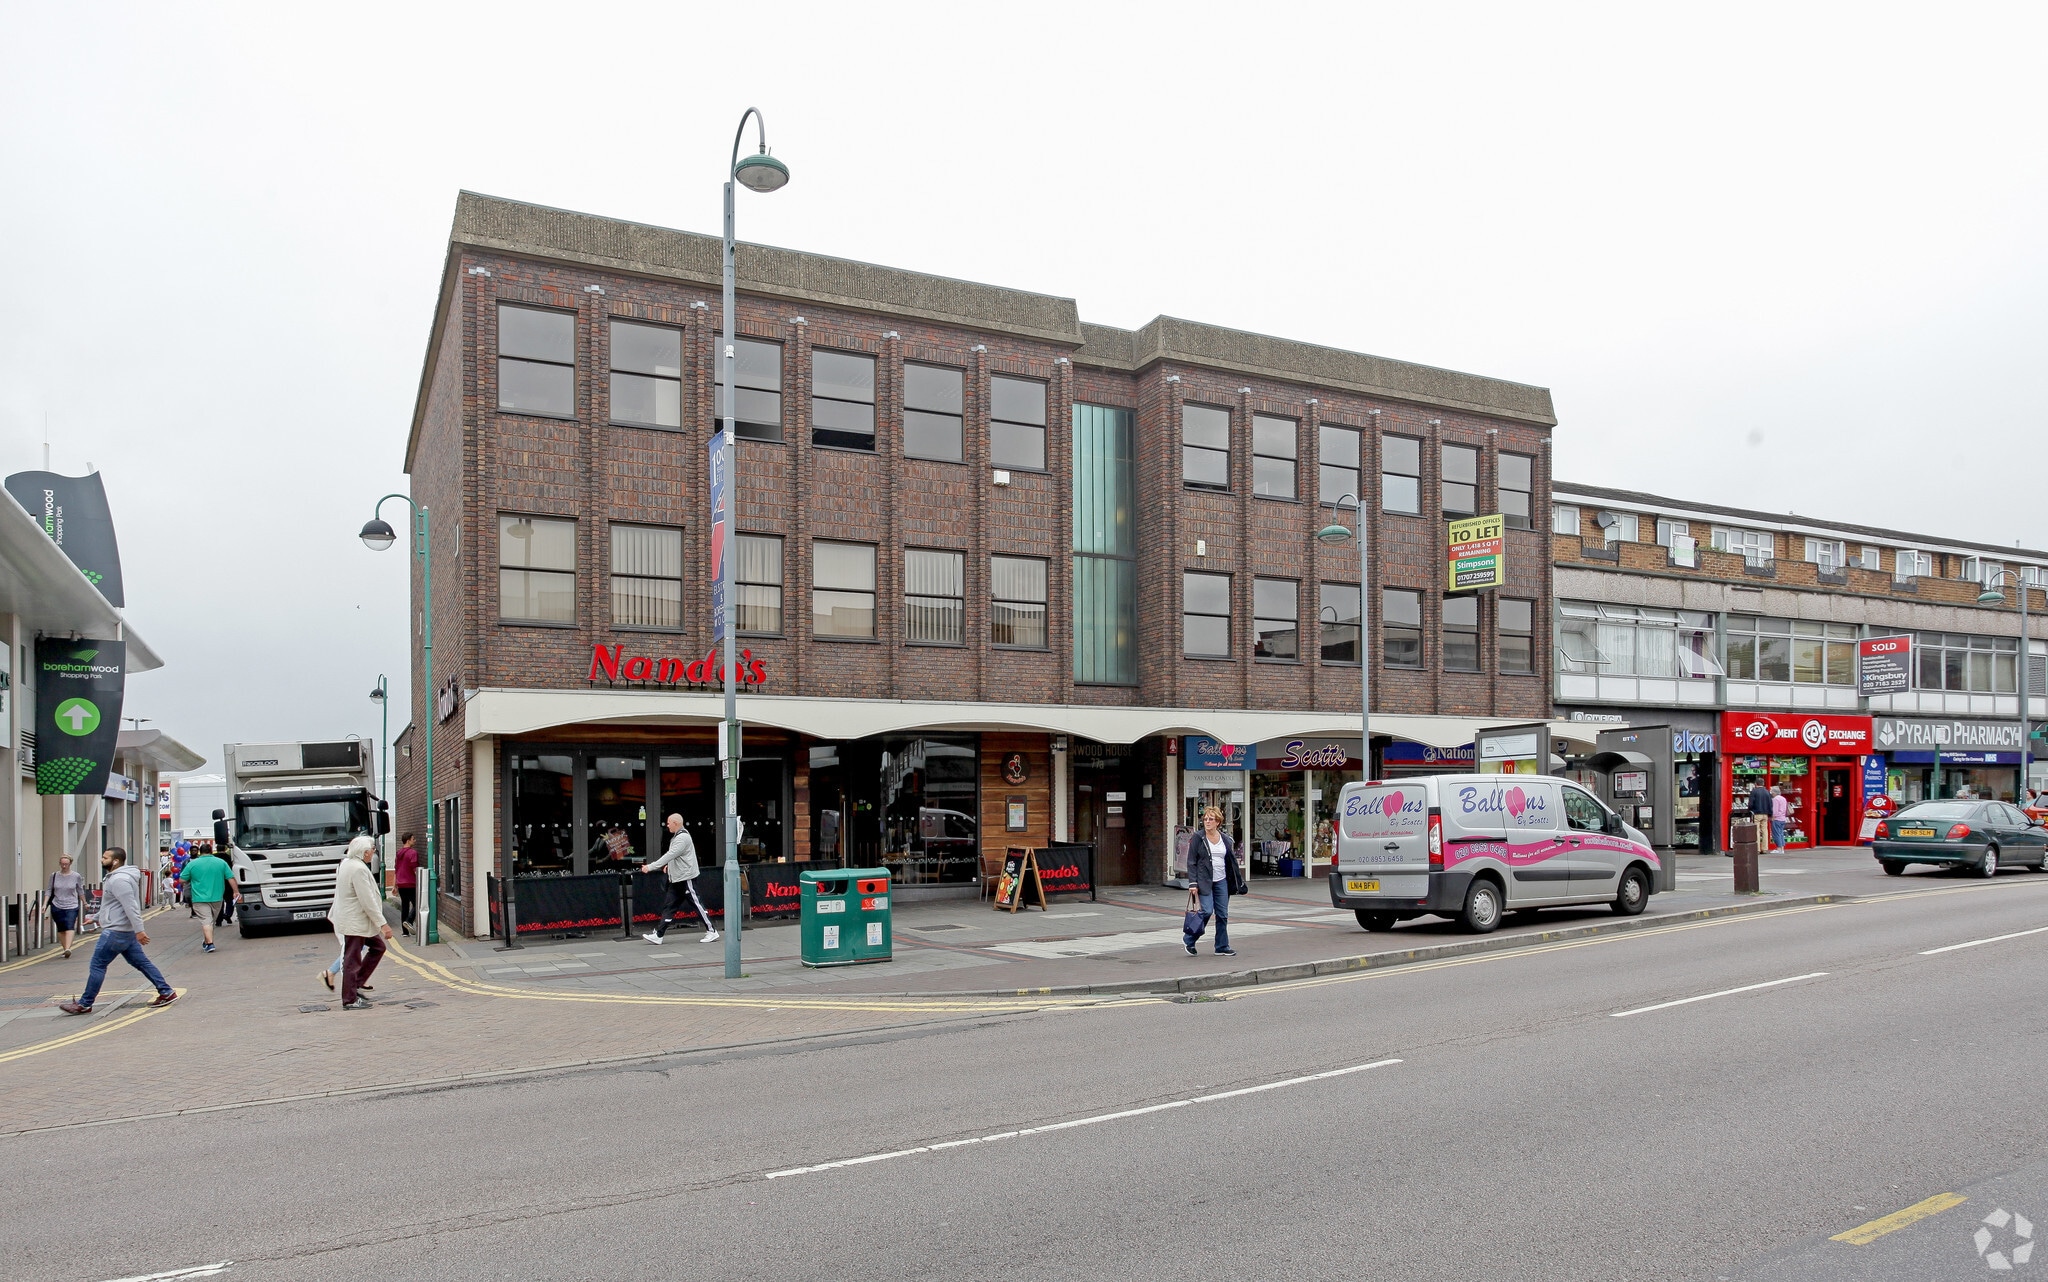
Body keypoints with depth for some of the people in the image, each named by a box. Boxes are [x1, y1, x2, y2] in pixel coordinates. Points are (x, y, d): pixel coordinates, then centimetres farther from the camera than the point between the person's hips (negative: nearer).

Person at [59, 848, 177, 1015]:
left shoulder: (119, 880, -19)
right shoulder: (115, 877, 16)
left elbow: (131, 907, -24)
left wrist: (139, 930, -27)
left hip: (116, 931, -10)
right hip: (125, 931, 10)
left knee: (97, 965, 0)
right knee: (141, 962, 9)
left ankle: (84, 1005, 9)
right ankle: (167, 992, 7)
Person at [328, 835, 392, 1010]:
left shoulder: (347, 863, 9)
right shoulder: (359, 869, -23)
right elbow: (368, 901, -24)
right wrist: (382, 924, -20)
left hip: (351, 920, 10)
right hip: (354, 922, -10)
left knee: (378, 946, 16)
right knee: (352, 959, -1)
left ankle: (356, 984, 19)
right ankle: (350, 1000, 8)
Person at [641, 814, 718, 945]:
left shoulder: (683, 838, -18)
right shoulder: (677, 837, 14)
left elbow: (669, 855, -25)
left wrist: (651, 867, -25)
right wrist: (669, 865, 9)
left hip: (686, 878, -10)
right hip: (676, 879, 10)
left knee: (697, 904, -3)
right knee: (669, 906, 5)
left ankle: (711, 931, 4)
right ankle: (658, 935, 4)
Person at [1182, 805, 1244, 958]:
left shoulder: (1225, 839, 8)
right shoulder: (1198, 839, -4)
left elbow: (1232, 861, 14)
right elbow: (1191, 862, -5)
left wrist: (1239, 882, 13)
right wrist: (1193, 883, -13)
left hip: (1221, 882, 5)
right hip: (1204, 881, -5)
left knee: (1222, 914, 5)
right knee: (1207, 911, -15)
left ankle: (1222, 947, 15)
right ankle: (1188, 939, 4)